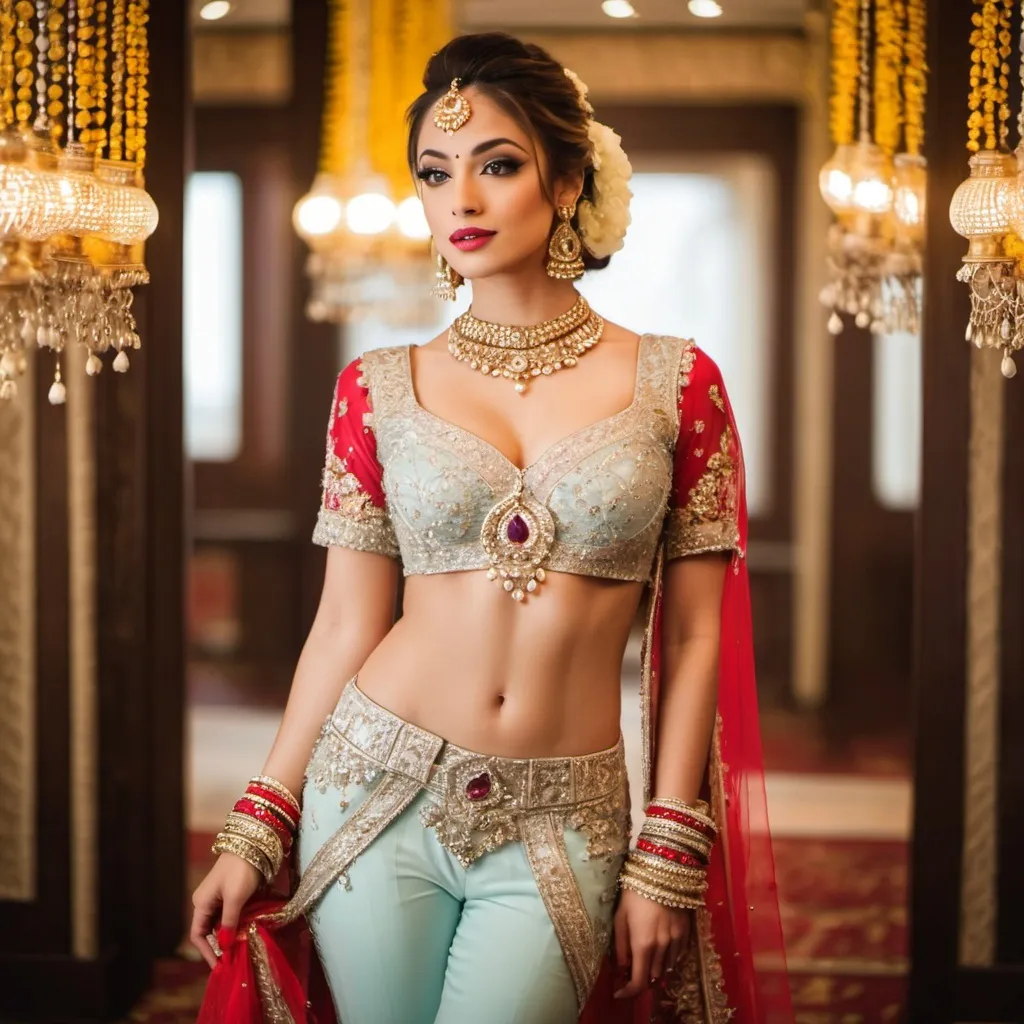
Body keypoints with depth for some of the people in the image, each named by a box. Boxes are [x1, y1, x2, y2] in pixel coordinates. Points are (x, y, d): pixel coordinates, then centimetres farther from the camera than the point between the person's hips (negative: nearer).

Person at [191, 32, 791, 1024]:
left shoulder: (674, 382, 0)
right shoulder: (379, 388, 3)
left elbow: (695, 638, 1)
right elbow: (346, 625, 5)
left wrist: (666, 860, -3)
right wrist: (256, 827, 3)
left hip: (559, 825, -1)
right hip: (377, 790, 1)